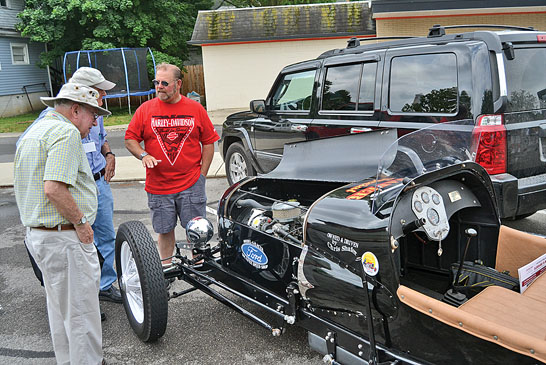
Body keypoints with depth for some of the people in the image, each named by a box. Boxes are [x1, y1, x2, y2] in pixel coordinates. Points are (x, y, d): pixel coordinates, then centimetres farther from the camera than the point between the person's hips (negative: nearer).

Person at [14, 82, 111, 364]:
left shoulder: (34, 132, 16)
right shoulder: (66, 132, -17)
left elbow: (27, 186, 22)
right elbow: (54, 188, -28)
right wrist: (80, 222, -17)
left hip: (36, 233, 11)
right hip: (65, 237, -11)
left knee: (60, 308, 22)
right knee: (81, 312, 2)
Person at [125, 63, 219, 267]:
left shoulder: (195, 109, 3)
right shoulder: (145, 109, 3)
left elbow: (209, 142, 7)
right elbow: (130, 140, 8)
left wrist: (202, 174, 1)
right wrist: (143, 155, -12)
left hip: (191, 183, 0)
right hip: (158, 185, 1)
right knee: (164, 229, 10)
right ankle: (166, 266, 27)